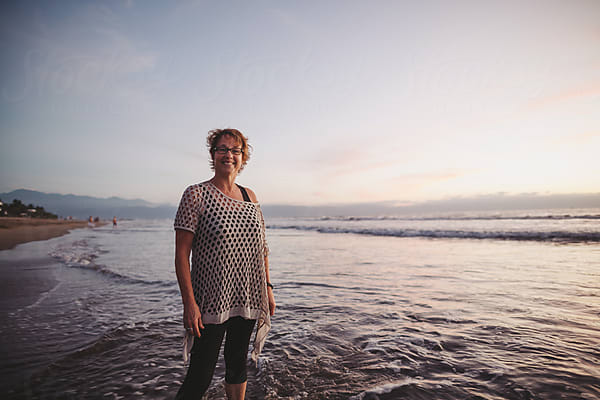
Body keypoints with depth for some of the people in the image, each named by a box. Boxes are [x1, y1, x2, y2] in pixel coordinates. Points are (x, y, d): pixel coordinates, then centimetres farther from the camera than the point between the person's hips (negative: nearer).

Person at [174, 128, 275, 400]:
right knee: (200, 376, 3)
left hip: (248, 298, 5)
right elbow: (182, 253, -11)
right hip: (211, 301, -5)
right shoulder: (196, 195, -8)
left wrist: (267, 287, 9)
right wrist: (189, 303, -16)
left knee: (238, 363, 20)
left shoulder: (249, 196, 8)